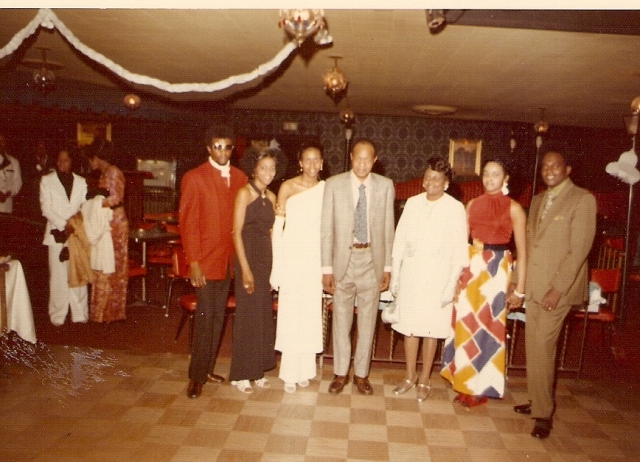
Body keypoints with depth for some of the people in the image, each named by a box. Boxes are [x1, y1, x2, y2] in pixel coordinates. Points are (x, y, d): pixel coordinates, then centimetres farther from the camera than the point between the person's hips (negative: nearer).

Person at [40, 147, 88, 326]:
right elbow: (46, 208, -1)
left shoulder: (81, 182, 12)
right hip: (57, 233, -1)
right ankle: (58, 316, 6)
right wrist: (65, 224, -11)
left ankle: (80, 314, 7)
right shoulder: (47, 180, 7)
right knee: (58, 276, -1)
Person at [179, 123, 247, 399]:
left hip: (229, 259, 5)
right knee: (204, 318, 0)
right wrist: (193, 262, -13)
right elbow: (187, 222, -8)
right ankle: (196, 376, 15)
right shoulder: (194, 178, -5)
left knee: (218, 317, 13)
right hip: (205, 261, -5)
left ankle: (207, 368, 27)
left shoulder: (240, 178, 8)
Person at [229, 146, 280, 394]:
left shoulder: (271, 197, 11)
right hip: (248, 258, -6)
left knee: (264, 315, 11)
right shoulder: (244, 193, -8)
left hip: (266, 259, 6)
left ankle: (257, 369, 24)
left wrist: (273, 265, 8)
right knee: (247, 315, 1)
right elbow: (237, 232, -12)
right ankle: (240, 374, 15)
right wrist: (245, 269, -17)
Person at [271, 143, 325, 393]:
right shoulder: (287, 187, -3)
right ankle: (290, 372, 15)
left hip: (315, 258, 2)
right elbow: (278, 227, -3)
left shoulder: (326, 188, 3)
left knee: (310, 314, 7)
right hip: (292, 255, -2)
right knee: (290, 313, 1)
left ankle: (305, 369, 22)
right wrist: (276, 266, -6)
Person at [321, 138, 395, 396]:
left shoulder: (385, 186, 1)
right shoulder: (334, 184, -3)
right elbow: (326, 228, -3)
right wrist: (327, 268, -6)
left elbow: (388, 228, 3)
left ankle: (361, 374, 27)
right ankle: (340, 373, 27)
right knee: (341, 319, 10)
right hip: (344, 259, -1)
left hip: (372, 259, 1)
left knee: (367, 320, 11)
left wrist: (387, 267, 2)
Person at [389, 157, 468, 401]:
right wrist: (394, 276, 4)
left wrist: (451, 285, -9)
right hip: (410, 274, 3)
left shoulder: (455, 208, -6)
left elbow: (459, 249, -6)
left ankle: (424, 380, 24)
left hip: (437, 278, -3)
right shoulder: (412, 203, 3)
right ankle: (410, 376, 28)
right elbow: (399, 240, 5)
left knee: (430, 329, 7)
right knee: (408, 327, 10)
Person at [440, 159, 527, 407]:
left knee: (488, 327, 3)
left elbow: (522, 250, -4)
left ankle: (481, 388, 20)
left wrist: (519, 289, -6)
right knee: (466, 325, 7)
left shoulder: (513, 208, -3)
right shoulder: (472, 204, 9)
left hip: (497, 268, -4)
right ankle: (465, 382, 25)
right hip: (471, 266, 4)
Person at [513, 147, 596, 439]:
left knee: (542, 346, -7)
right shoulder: (538, 200, 15)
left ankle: (543, 414, 8)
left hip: (558, 287, -7)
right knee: (533, 346, 11)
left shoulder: (583, 199, -7)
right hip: (533, 286, 7)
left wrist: (558, 289, -17)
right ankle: (538, 402, 26)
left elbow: (579, 249, -13)